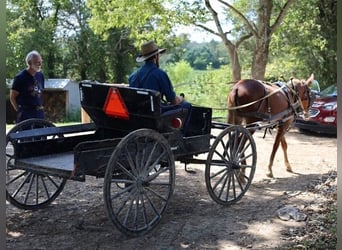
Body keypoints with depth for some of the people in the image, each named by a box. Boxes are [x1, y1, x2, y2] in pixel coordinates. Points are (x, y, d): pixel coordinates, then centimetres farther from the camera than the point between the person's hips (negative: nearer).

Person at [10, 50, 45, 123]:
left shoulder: (40, 76, 10)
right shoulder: (20, 77, -8)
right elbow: (12, 97, -3)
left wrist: (40, 107, 13)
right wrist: (19, 111, -3)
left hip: (39, 113, 6)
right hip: (25, 114, -6)